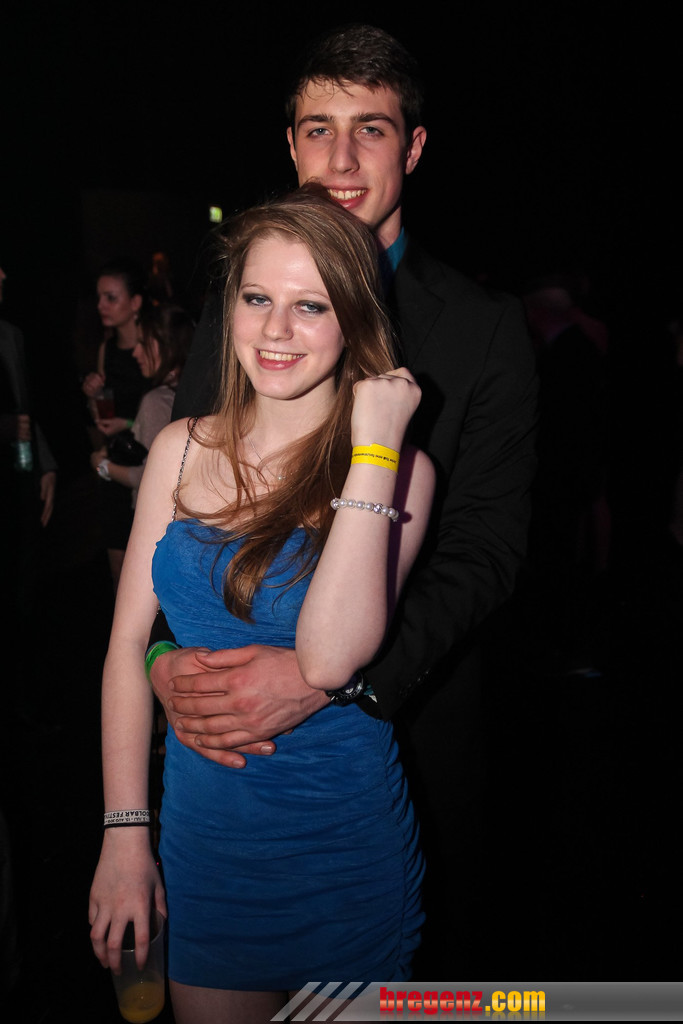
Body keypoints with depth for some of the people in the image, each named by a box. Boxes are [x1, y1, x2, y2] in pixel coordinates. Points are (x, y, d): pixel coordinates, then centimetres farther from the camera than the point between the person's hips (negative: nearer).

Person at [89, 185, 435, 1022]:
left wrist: (372, 445, -26)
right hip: (201, 834, 3)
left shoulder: (397, 470, -12)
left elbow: (329, 660, -27)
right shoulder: (182, 449, -1)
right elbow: (128, 645, 1)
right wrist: (124, 831, -2)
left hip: (343, 844, -2)